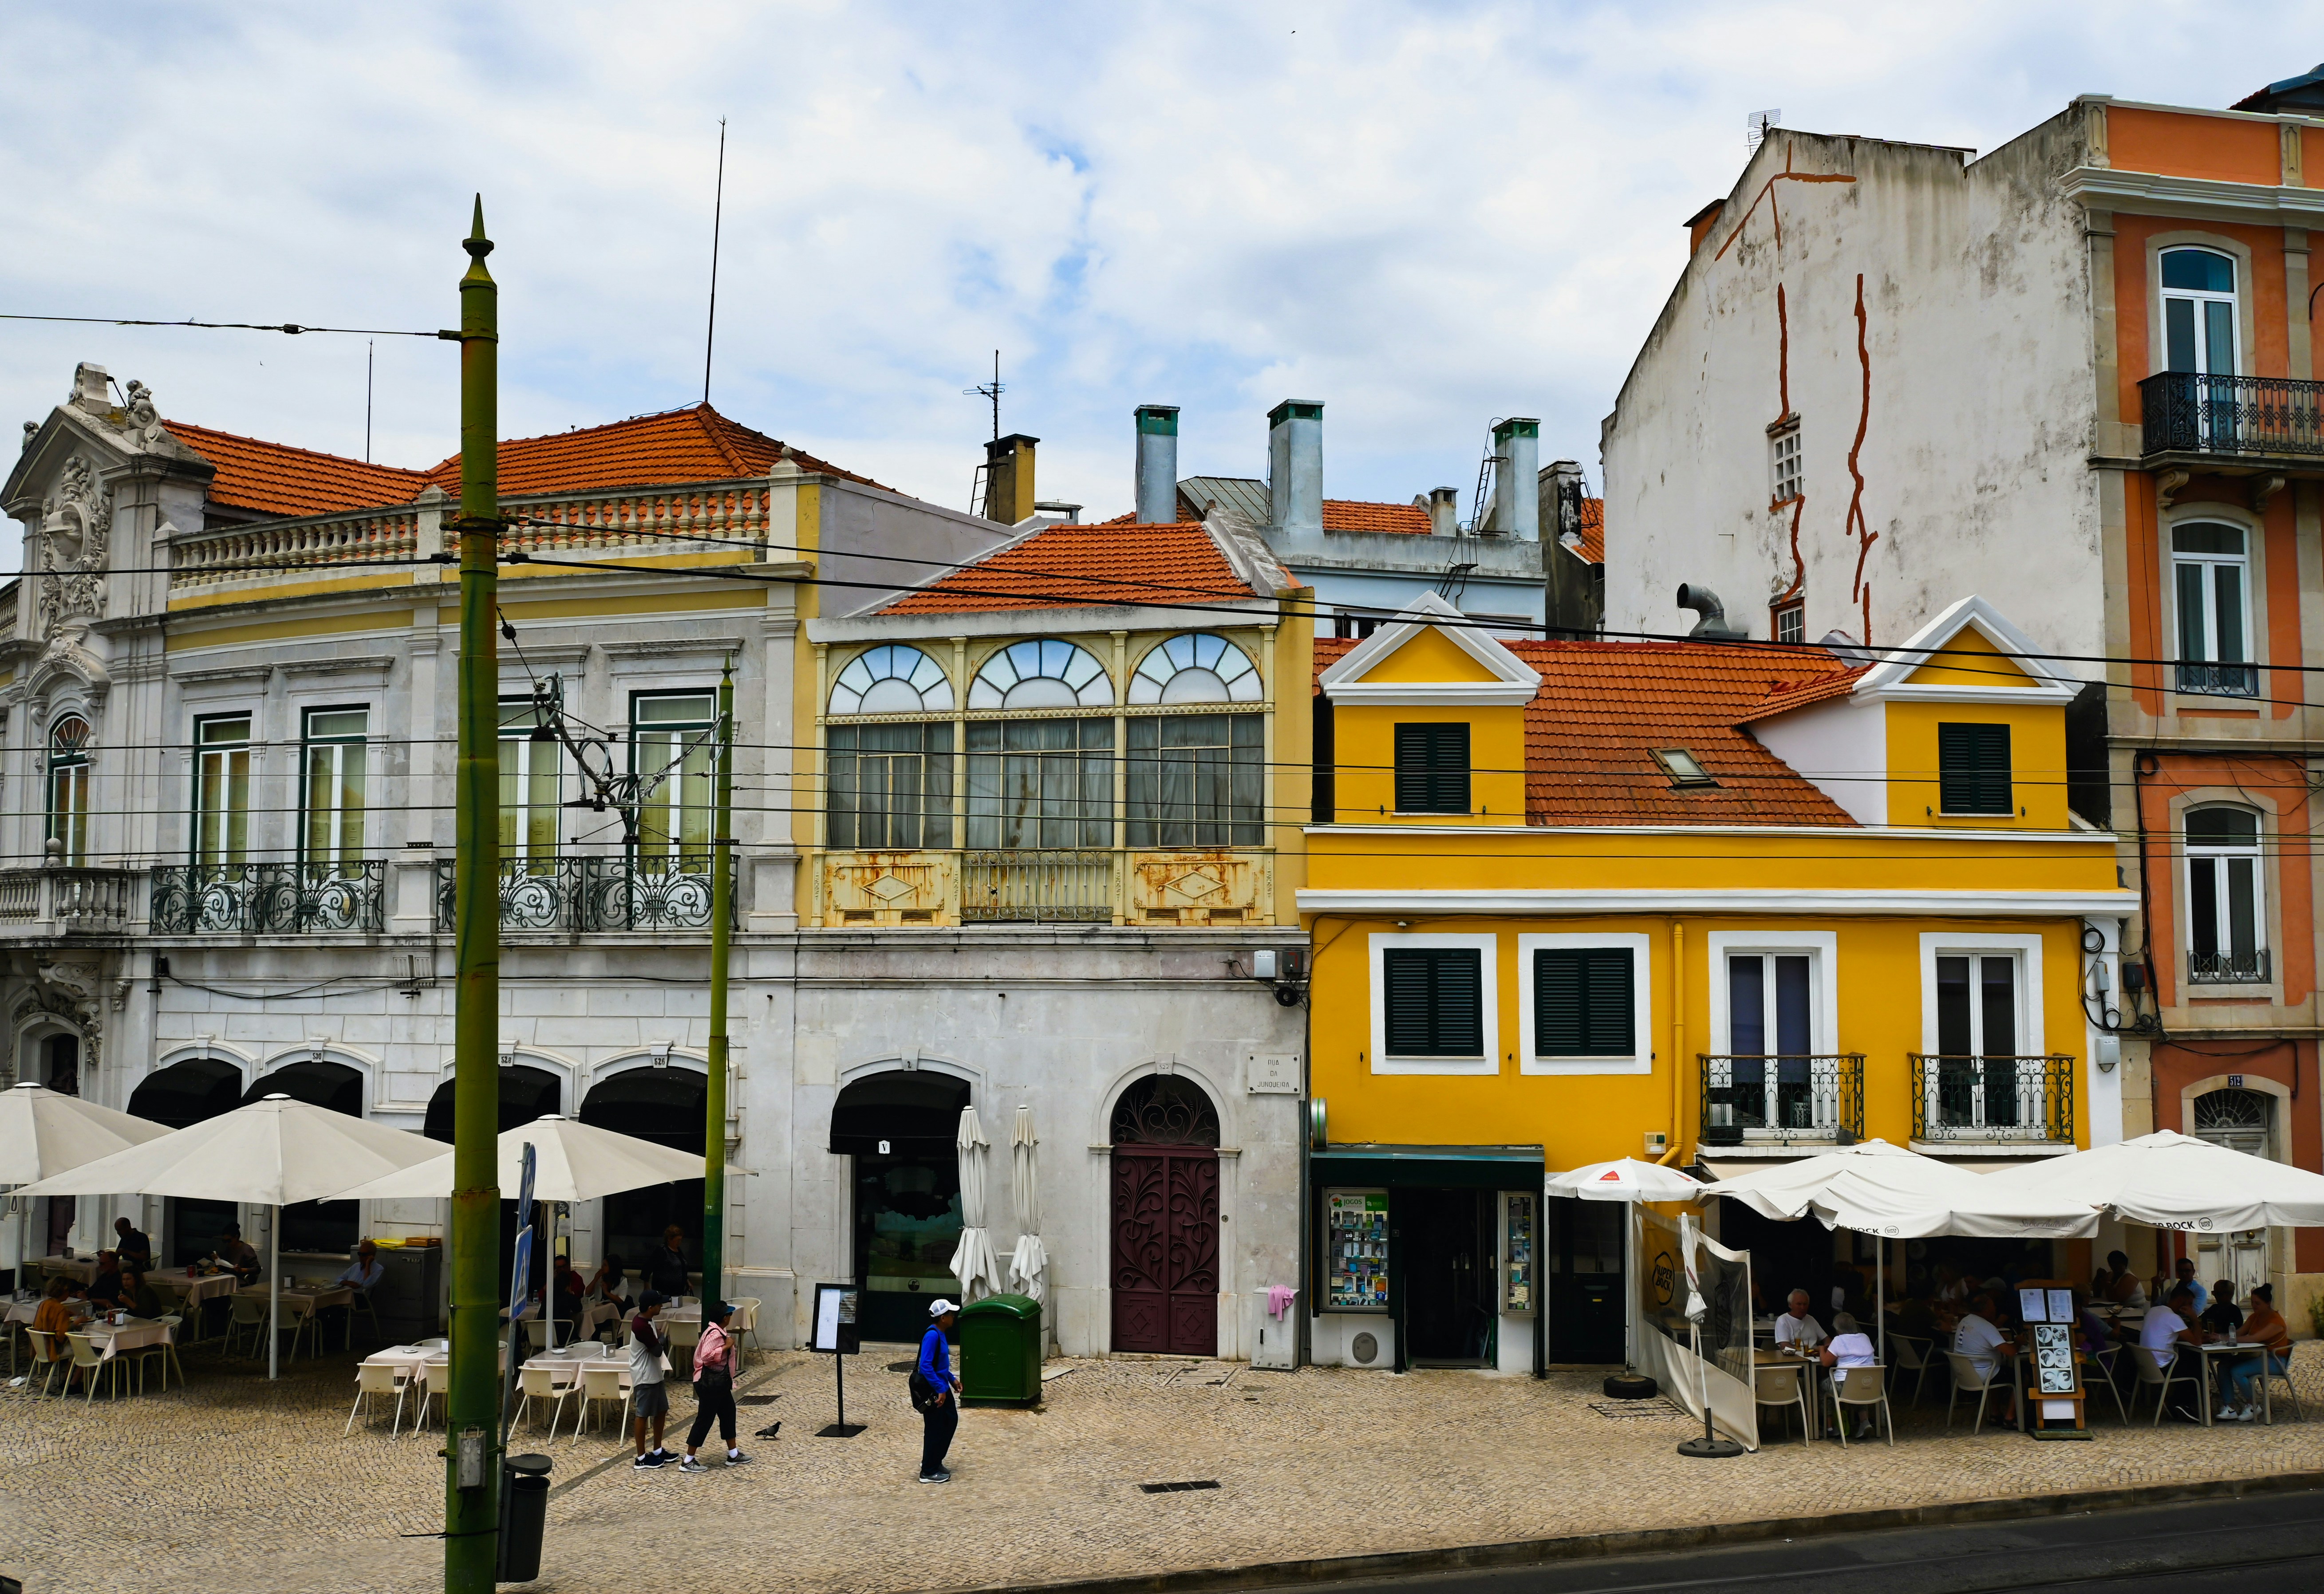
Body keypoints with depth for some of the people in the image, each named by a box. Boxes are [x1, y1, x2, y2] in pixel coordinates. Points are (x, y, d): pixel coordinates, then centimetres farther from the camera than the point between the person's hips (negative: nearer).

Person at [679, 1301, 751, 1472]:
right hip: (711, 1383, -11)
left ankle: (733, 1455, 29)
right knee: (704, 1420, -4)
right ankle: (688, 1462, 2)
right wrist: (727, 1346, -25)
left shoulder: (717, 1332, 9)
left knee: (728, 1414, 18)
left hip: (719, 1383, 11)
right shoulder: (715, 1334, -22)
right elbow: (708, 1356, -33)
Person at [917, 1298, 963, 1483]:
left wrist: (952, 1379, 19)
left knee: (951, 1421, 18)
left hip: (942, 1388, 10)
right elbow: (925, 1366, -28)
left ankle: (935, 1462, 31)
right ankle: (928, 1472, 11)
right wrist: (940, 1390, -27)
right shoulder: (932, 1336, -23)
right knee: (935, 1430, -1)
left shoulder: (940, 1334, 8)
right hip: (933, 1391, -10)